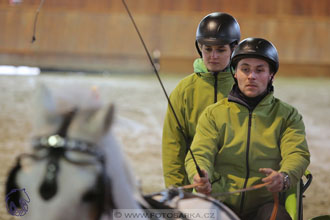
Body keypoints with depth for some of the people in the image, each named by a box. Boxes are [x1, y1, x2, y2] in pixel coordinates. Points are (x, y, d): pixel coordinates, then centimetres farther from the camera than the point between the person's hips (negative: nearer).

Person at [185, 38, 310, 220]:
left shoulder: (287, 115, 13)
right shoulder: (213, 114, 14)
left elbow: (298, 154, -3)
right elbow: (200, 153, 1)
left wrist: (284, 177, -28)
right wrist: (200, 176, -25)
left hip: (265, 204, -1)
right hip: (221, 203, 1)